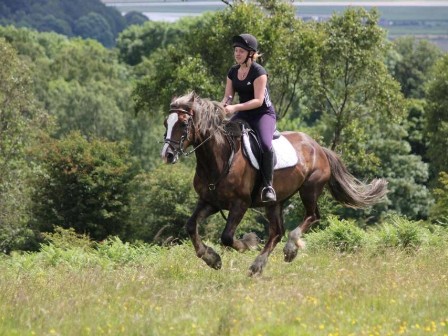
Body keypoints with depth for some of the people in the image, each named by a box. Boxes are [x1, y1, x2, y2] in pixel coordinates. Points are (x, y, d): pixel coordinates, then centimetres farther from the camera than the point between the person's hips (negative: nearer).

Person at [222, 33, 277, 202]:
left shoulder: (258, 72, -16)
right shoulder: (233, 72, 5)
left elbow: (258, 101, -22)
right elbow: (228, 96, 6)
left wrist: (235, 108, -31)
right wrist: (222, 106, -17)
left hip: (264, 114, -7)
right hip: (243, 114, 7)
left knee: (266, 145, -32)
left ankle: (268, 186, -21)